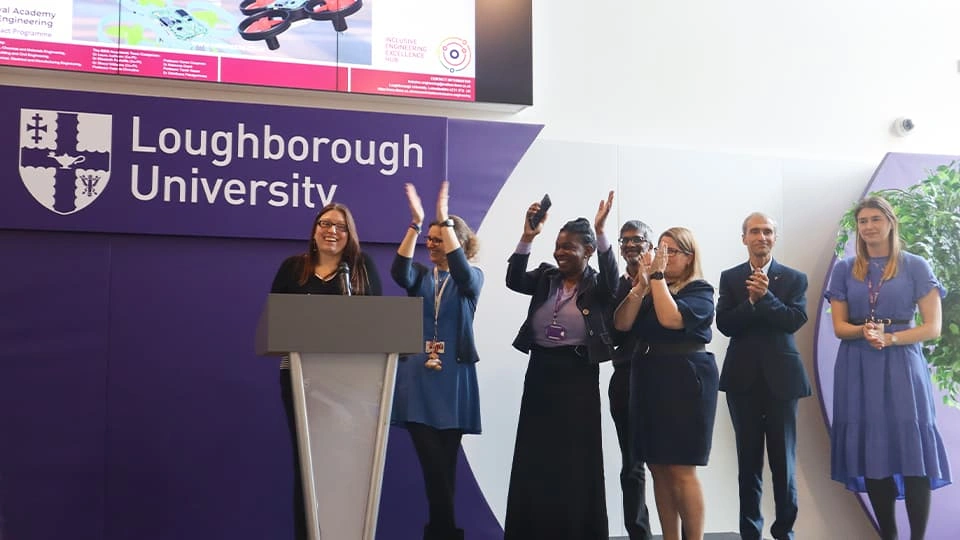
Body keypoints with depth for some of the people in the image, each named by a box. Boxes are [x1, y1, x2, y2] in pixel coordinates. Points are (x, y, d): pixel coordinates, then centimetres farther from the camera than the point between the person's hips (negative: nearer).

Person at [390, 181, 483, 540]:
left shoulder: (472, 278, 3)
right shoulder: (421, 275, 9)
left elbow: (461, 271, -21)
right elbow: (399, 272, -14)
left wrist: (445, 218, -23)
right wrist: (415, 223, -21)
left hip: (452, 380, -1)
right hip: (418, 379, 1)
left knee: (445, 462, 5)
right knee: (432, 462, -6)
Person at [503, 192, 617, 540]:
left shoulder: (598, 286, -2)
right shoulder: (546, 278, 8)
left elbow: (612, 278, -23)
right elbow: (514, 280, -8)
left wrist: (600, 231, -33)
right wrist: (527, 237, -22)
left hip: (579, 376, -4)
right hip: (540, 372, 4)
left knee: (575, 459, 4)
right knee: (534, 457, 8)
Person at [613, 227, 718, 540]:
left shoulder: (700, 291, -4)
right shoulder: (650, 290, 14)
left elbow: (671, 318, -22)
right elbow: (622, 324, 2)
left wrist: (658, 277, -14)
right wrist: (641, 286, -7)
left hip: (685, 379, -7)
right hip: (648, 379, 7)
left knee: (681, 470, -7)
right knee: (658, 469, 7)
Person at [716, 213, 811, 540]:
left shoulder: (794, 278, 4)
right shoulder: (730, 278, 6)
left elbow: (795, 320, -10)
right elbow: (724, 324, -5)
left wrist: (765, 295, -20)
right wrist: (751, 300, -18)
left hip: (781, 376, -1)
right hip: (743, 378, 1)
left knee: (783, 460, 5)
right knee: (749, 460, 8)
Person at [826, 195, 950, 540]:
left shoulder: (915, 267, 2)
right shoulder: (844, 270, 8)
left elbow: (932, 328, -3)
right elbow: (839, 327, 5)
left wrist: (889, 338, -17)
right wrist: (864, 331, -17)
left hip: (901, 367, -2)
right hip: (858, 370, 2)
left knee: (913, 454, -5)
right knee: (871, 455, 4)